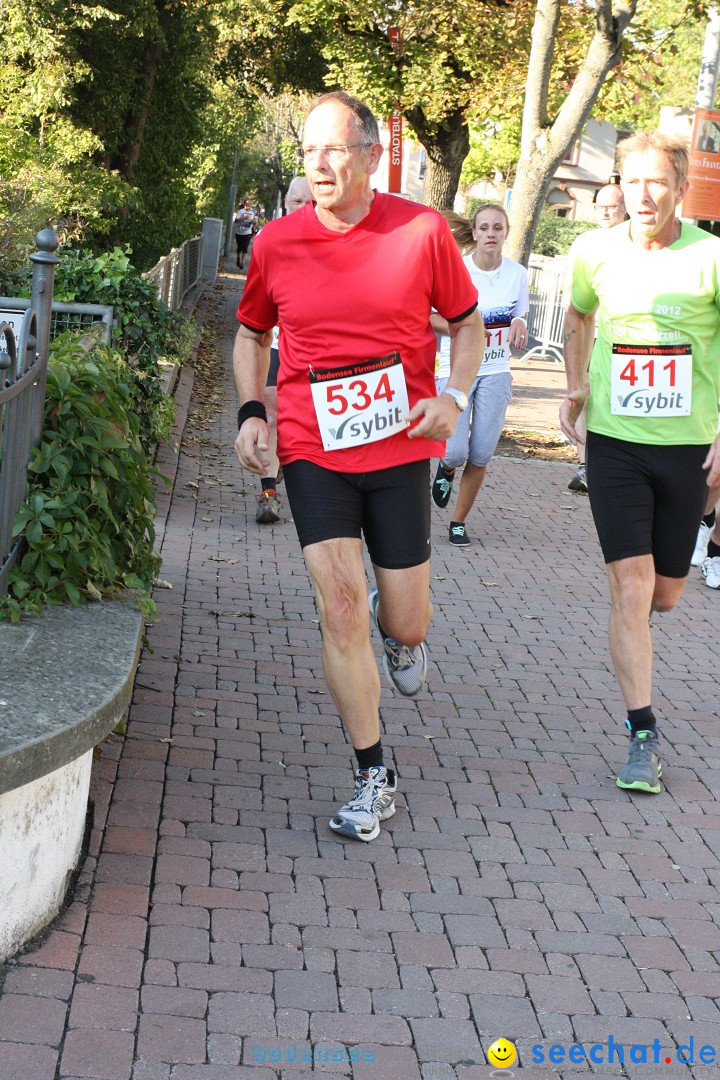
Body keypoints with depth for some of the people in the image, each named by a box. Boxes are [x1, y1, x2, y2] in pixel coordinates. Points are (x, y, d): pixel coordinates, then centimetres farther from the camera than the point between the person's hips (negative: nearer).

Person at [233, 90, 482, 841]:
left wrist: (454, 396, -10)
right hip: (313, 449, 0)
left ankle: (399, 631, 48)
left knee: (404, 622, 6)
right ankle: (373, 780, 4)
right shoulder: (276, 243, -2)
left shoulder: (422, 230, -6)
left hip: (400, 447, 0)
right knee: (340, 610, -9)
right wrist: (249, 412, 0)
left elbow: (466, 322, 7)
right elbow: (252, 333, 15)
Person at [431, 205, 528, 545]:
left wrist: (518, 325, -11)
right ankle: (447, 467, 26)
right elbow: (429, 316, 0)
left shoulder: (517, 274, 2)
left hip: (495, 372, 3)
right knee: (456, 452, -13)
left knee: (481, 456, 0)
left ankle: (459, 522, 19)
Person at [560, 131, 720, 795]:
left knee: (666, 594, 11)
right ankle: (644, 738, -4)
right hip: (614, 442, 0)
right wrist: (575, 391, 12)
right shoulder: (595, 252, -1)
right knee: (630, 586, -9)